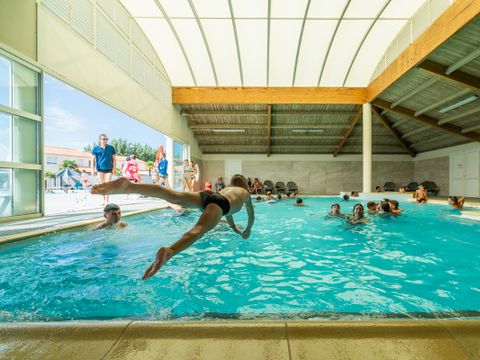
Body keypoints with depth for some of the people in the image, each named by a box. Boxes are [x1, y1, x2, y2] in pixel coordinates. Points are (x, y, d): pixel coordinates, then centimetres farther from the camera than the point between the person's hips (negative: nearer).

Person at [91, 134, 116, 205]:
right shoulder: (96, 149, 4)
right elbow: (93, 160, 4)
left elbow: (114, 159, 9)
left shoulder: (111, 148, 5)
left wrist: (114, 168, 1)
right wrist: (93, 170, -3)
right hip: (100, 169, 1)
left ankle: (106, 200, -3)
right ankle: (104, 200, 18)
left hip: (109, 169, 0)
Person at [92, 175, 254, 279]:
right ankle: (168, 251, -60)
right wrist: (247, 232, 66)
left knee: (174, 195, -19)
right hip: (219, 202, -5)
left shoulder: (226, 188, 49)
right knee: (199, 229, -31)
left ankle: (127, 185, -39)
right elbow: (251, 216, 48)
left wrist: (235, 230, 74)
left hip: (207, 195, 5)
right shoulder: (246, 192, 38)